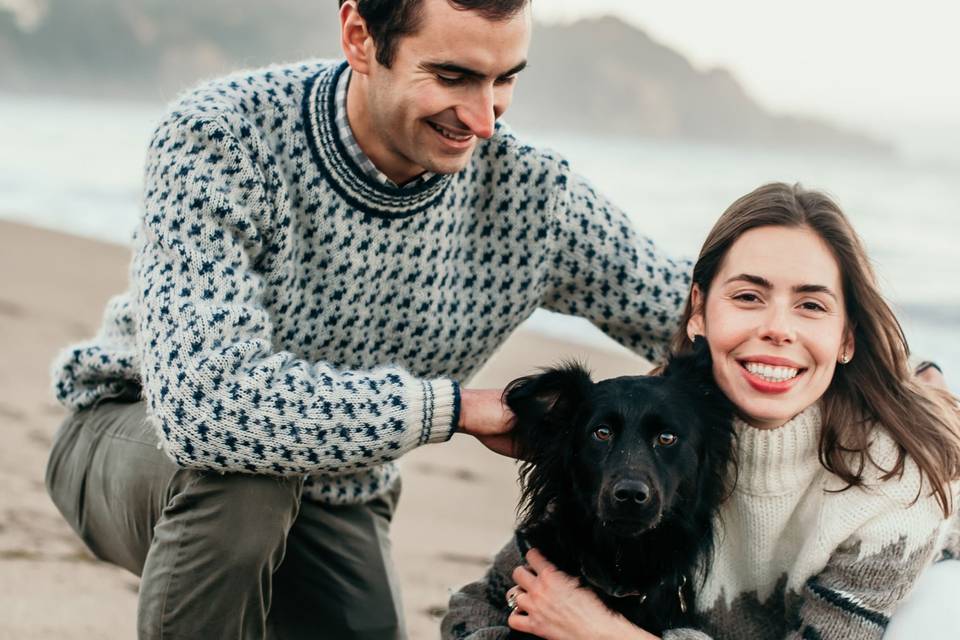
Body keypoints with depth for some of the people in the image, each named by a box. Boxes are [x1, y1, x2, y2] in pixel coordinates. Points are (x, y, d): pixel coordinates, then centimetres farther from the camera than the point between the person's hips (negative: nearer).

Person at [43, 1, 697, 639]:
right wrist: (453, 405, -35)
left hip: (331, 496, 4)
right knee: (237, 475, -34)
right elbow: (202, 401, -41)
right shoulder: (218, 142, -29)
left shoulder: (533, 197, -17)